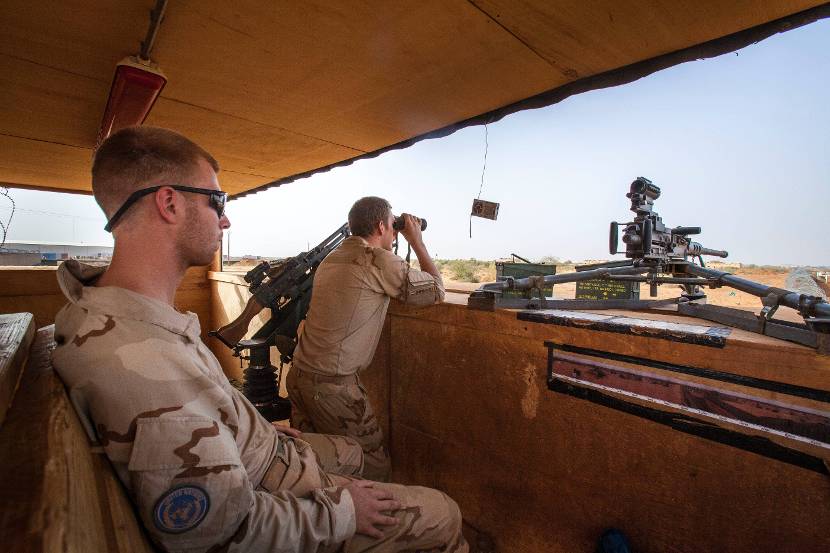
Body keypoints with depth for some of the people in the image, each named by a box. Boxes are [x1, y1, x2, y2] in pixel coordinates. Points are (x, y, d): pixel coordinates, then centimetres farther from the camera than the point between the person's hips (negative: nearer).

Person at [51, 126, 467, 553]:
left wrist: (259, 428, 12)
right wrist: (341, 512, -16)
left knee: (353, 454, 32)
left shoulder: (106, 311, -6)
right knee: (444, 515, 5)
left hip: (263, 455, 9)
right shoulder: (148, 369, -40)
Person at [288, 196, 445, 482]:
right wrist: (416, 241, 3)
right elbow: (437, 291, -6)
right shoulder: (379, 261, -15)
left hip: (299, 374, 9)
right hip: (332, 386, -8)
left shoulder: (331, 258, 10)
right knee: (373, 467, 7)